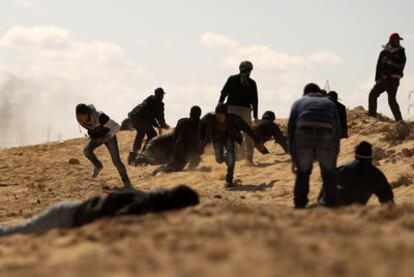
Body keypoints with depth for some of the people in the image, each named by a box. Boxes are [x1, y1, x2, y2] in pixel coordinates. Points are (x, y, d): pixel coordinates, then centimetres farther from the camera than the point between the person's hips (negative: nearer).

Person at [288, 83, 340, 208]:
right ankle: (332, 207, 14)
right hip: (326, 137, 0)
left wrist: (293, 159, 25)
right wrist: (334, 160, 31)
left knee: (302, 174, 16)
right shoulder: (329, 103, 33)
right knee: (329, 176, 16)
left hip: (303, 137, 0)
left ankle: (299, 208, 13)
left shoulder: (298, 103, 30)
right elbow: (337, 131, 28)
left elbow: (290, 131, 22)